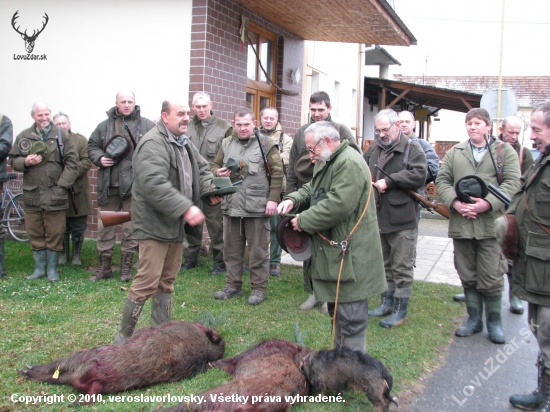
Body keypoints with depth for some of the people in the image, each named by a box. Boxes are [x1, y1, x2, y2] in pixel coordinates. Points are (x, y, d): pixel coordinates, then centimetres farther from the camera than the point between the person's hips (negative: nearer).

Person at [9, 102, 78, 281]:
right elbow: (13, 160, 15)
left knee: (55, 233, 2)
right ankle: (39, 268, 22)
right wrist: (25, 162, -8)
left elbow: (72, 161, -2)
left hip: (55, 194, -3)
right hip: (31, 194, 3)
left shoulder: (61, 135, 1)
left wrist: (63, 184, -9)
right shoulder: (24, 137, 9)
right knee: (35, 234, 9)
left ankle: (52, 268, 16)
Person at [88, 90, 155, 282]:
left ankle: (126, 267, 16)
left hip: (134, 185, -3)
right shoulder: (105, 126, 12)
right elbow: (92, 146, 18)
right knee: (105, 225, 8)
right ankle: (104, 266, 20)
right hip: (108, 186, 3)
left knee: (130, 228, 4)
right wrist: (99, 158, -2)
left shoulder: (147, 126, 5)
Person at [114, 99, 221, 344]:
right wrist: (186, 208, -32)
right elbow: (154, 184, -29)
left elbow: (202, 169, 24)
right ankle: (124, 336, 6)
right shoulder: (153, 144, -17)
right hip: (154, 225, -10)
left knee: (167, 281, 16)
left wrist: (211, 189, 3)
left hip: (176, 225, 10)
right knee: (147, 283, -8)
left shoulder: (185, 144, 16)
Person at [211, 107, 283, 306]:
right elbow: (214, 165, 20)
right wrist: (218, 172, -4)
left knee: (258, 250, 3)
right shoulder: (227, 144, 12)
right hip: (231, 206, 5)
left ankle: (259, 288, 16)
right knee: (231, 248, 13)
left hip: (257, 207, -5)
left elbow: (277, 173, -6)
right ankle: (233, 285, 27)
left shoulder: (266, 144, -3)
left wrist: (273, 198, -13)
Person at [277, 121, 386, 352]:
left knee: (350, 318, -4)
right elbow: (312, 189, 26)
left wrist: (303, 220, -15)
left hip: (350, 254, -11)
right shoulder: (328, 162, 18)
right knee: (337, 311, 20)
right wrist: (294, 200, 4)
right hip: (334, 252, 11)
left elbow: (338, 205, -26)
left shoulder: (349, 163, -18)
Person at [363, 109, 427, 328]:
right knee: (384, 264, 17)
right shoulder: (374, 148, 11)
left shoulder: (412, 148, -6)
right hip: (378, 217, 6)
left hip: (402, 218, -6)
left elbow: (419, 176, -18)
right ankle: (387, 302, 31)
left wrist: (389, 181, -18)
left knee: (402, 267, 0)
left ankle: (401, 309, 11)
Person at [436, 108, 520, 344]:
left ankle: (494, 321, 19)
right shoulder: (455, 153, 14)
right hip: (461, 224, 3)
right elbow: (442, 180, 8)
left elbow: (512, 183, -6)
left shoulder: (504, 151, 4)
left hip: (491, 223, -3)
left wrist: (488, 203, -18)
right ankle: (474, 319, 25)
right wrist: (455, 203, -10)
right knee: (467, 276, 11)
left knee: (491, 278, 1)